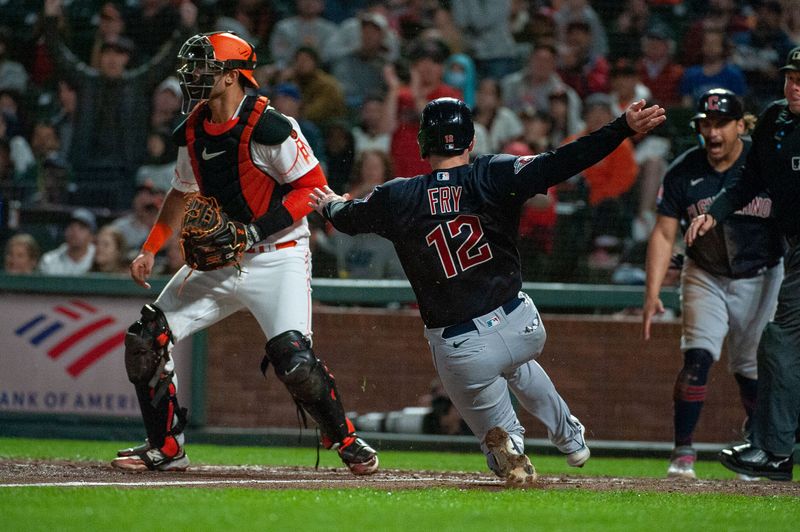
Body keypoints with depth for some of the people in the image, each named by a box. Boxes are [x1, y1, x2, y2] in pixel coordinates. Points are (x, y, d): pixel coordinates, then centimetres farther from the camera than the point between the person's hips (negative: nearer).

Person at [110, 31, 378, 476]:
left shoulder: (269, 127, -17)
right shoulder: (193, 131, 7)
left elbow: (312, 187, -14)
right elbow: (183, 193, 23)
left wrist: (255, 231, -21)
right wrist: (150, 250, 16)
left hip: (276, 259, -7)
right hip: (218, 260, 8)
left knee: (293, 359, -24)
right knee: (146, 340, 0)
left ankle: (346, 442, -1)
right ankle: (165, 448, 13)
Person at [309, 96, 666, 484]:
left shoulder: (398, 198, -4)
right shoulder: (493, 176, -6)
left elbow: (347, 218, 16)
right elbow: (560, 164, -18)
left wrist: (330, 204, 40)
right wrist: (625, 128, -19)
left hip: (459, 350, -2)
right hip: (524, 328, 2)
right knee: (514, 363, 39)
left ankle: (508, 449, -12)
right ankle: (570, 438, 42)